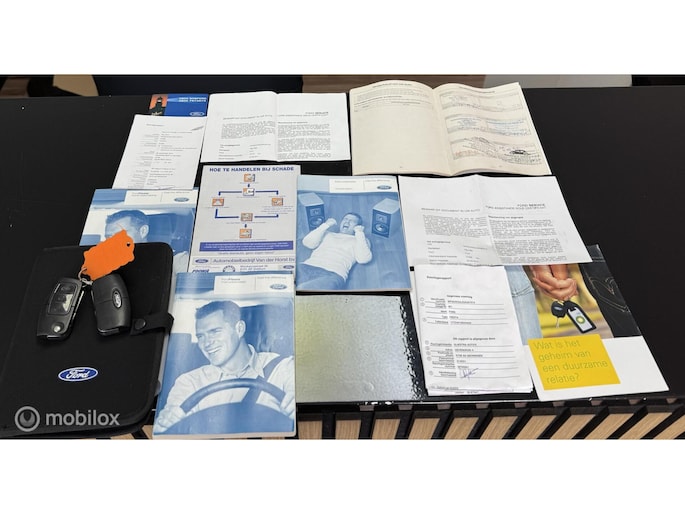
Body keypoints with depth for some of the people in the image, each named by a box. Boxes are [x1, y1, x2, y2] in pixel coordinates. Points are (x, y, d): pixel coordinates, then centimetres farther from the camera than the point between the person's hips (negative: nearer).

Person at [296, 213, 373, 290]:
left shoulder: (360, 240, 23)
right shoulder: (327, 233, 30)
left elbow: (363, 259, 2)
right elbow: (308, 243, 13)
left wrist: (359, 233, 7)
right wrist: (325, 225, 14)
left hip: (333, 274, -3)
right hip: (308, 267, 4)